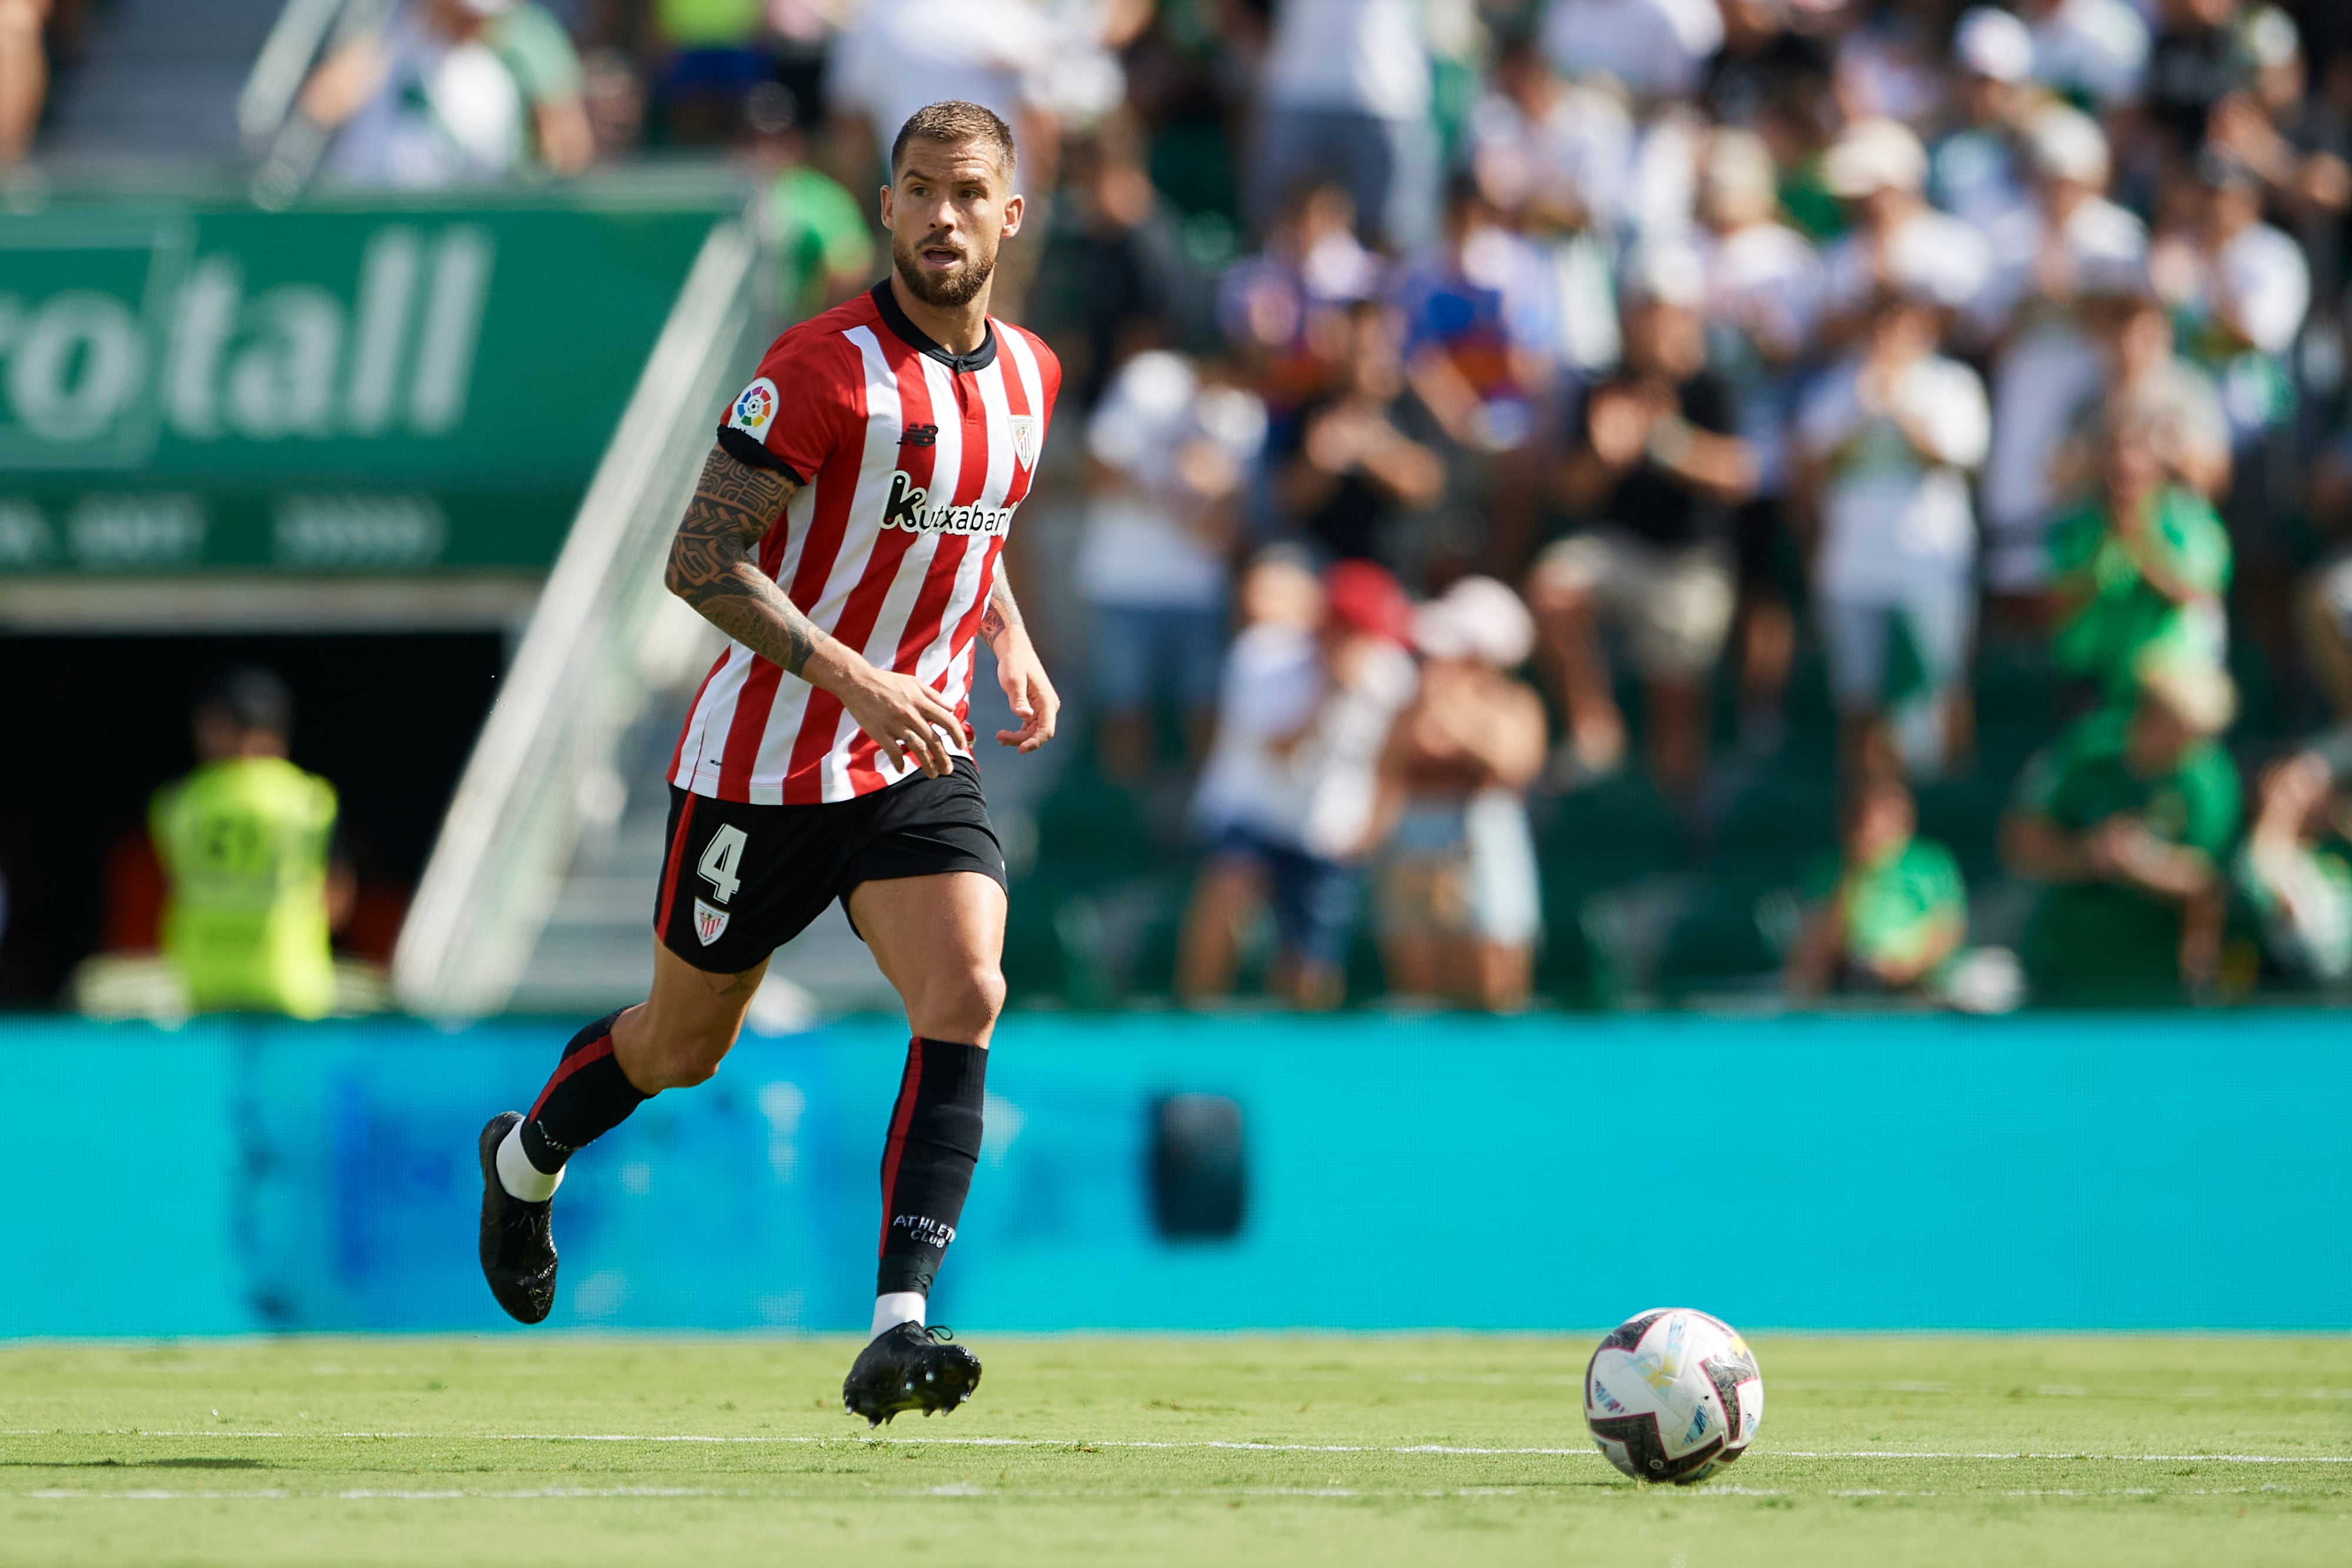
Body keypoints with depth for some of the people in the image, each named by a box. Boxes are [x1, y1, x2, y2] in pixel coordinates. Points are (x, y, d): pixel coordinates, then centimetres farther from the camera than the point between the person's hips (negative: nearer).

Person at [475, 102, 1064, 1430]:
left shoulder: (1028, 375, 4)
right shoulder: (823, 369, -18)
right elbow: (701, 560, -19)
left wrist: (1013, 648, 9)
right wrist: (856, 680, -28)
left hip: (923, 761, 4)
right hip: (766, 761, -4)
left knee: (966, 997, -20)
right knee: (686, 1043, 12)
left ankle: (898, 1333, -23)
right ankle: (527, 1162, 45)